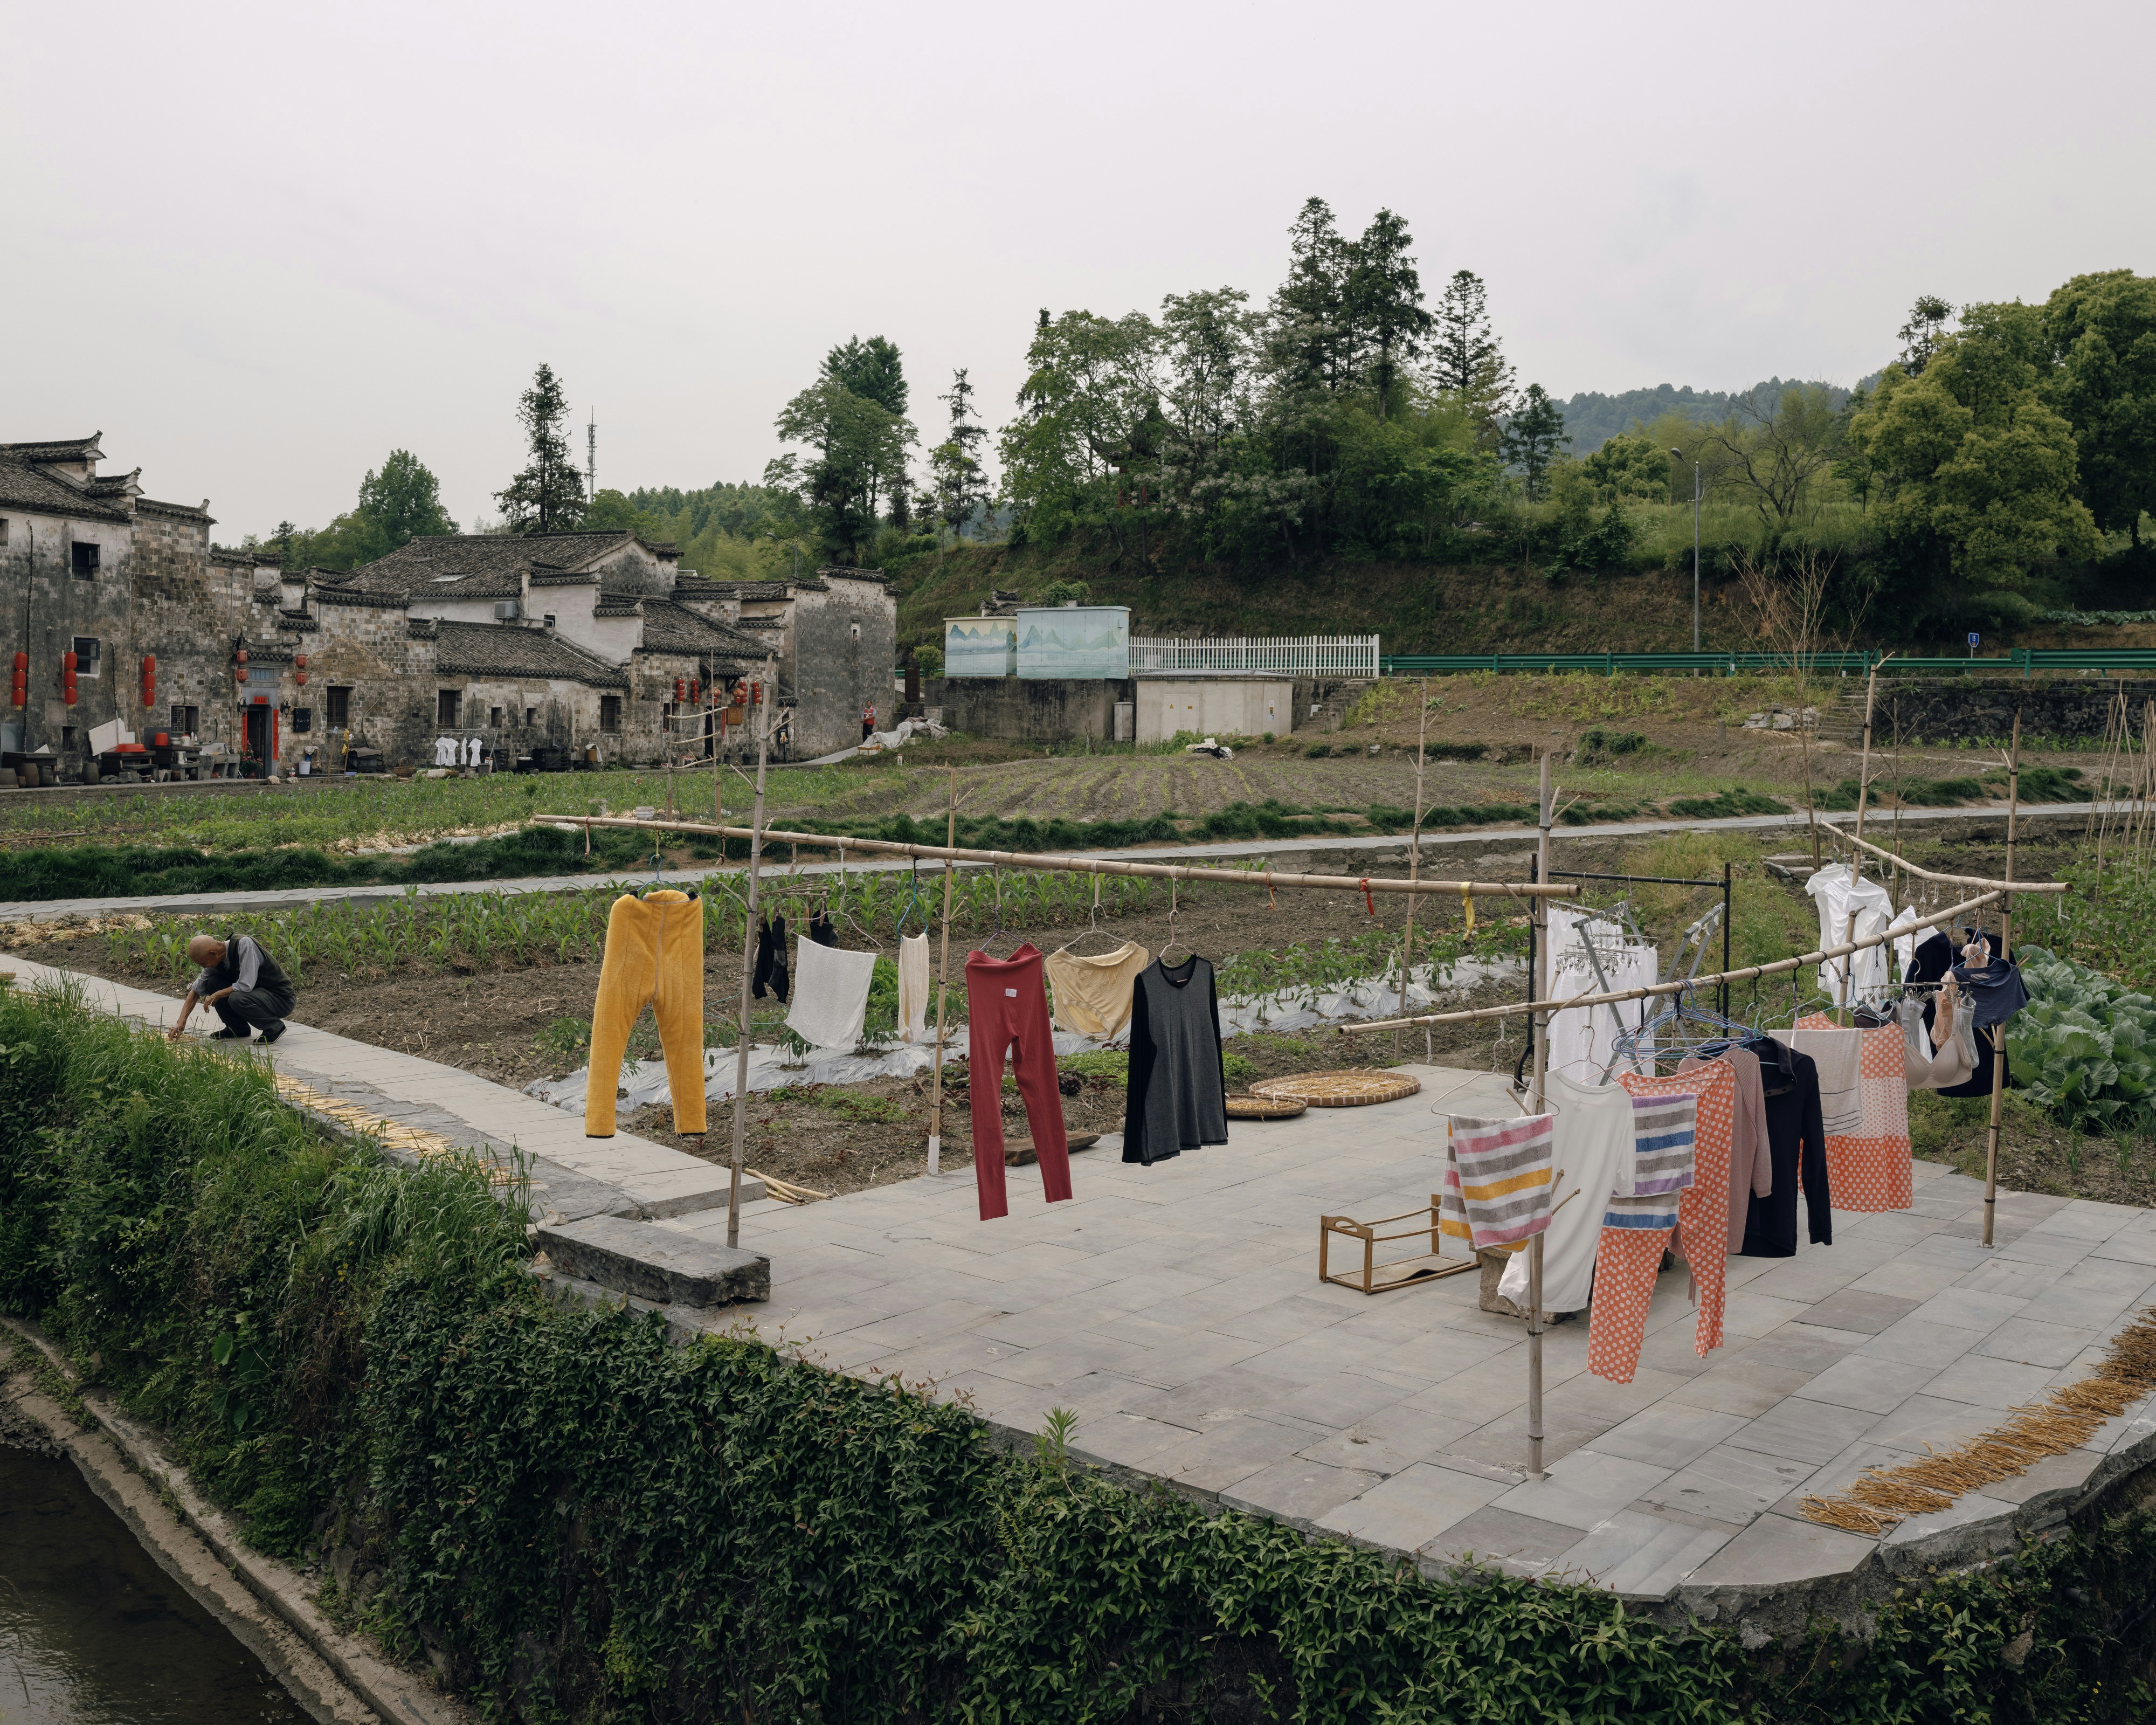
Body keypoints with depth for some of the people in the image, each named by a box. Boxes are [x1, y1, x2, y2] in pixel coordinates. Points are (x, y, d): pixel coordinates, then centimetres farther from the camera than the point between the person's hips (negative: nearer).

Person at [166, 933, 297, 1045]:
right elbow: (196, 990, 9)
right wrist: (181, 1022, 2)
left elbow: (246, 985, -30)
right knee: (212, 982, -3)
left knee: (237, 999, -32)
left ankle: (274, 1026, -8)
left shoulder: (245, 944, -25)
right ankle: (238, 1028, 9)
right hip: (256, 994, 8)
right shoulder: (216, 960, -1)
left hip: (281, 998, -8)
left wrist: (217, 995, -15)